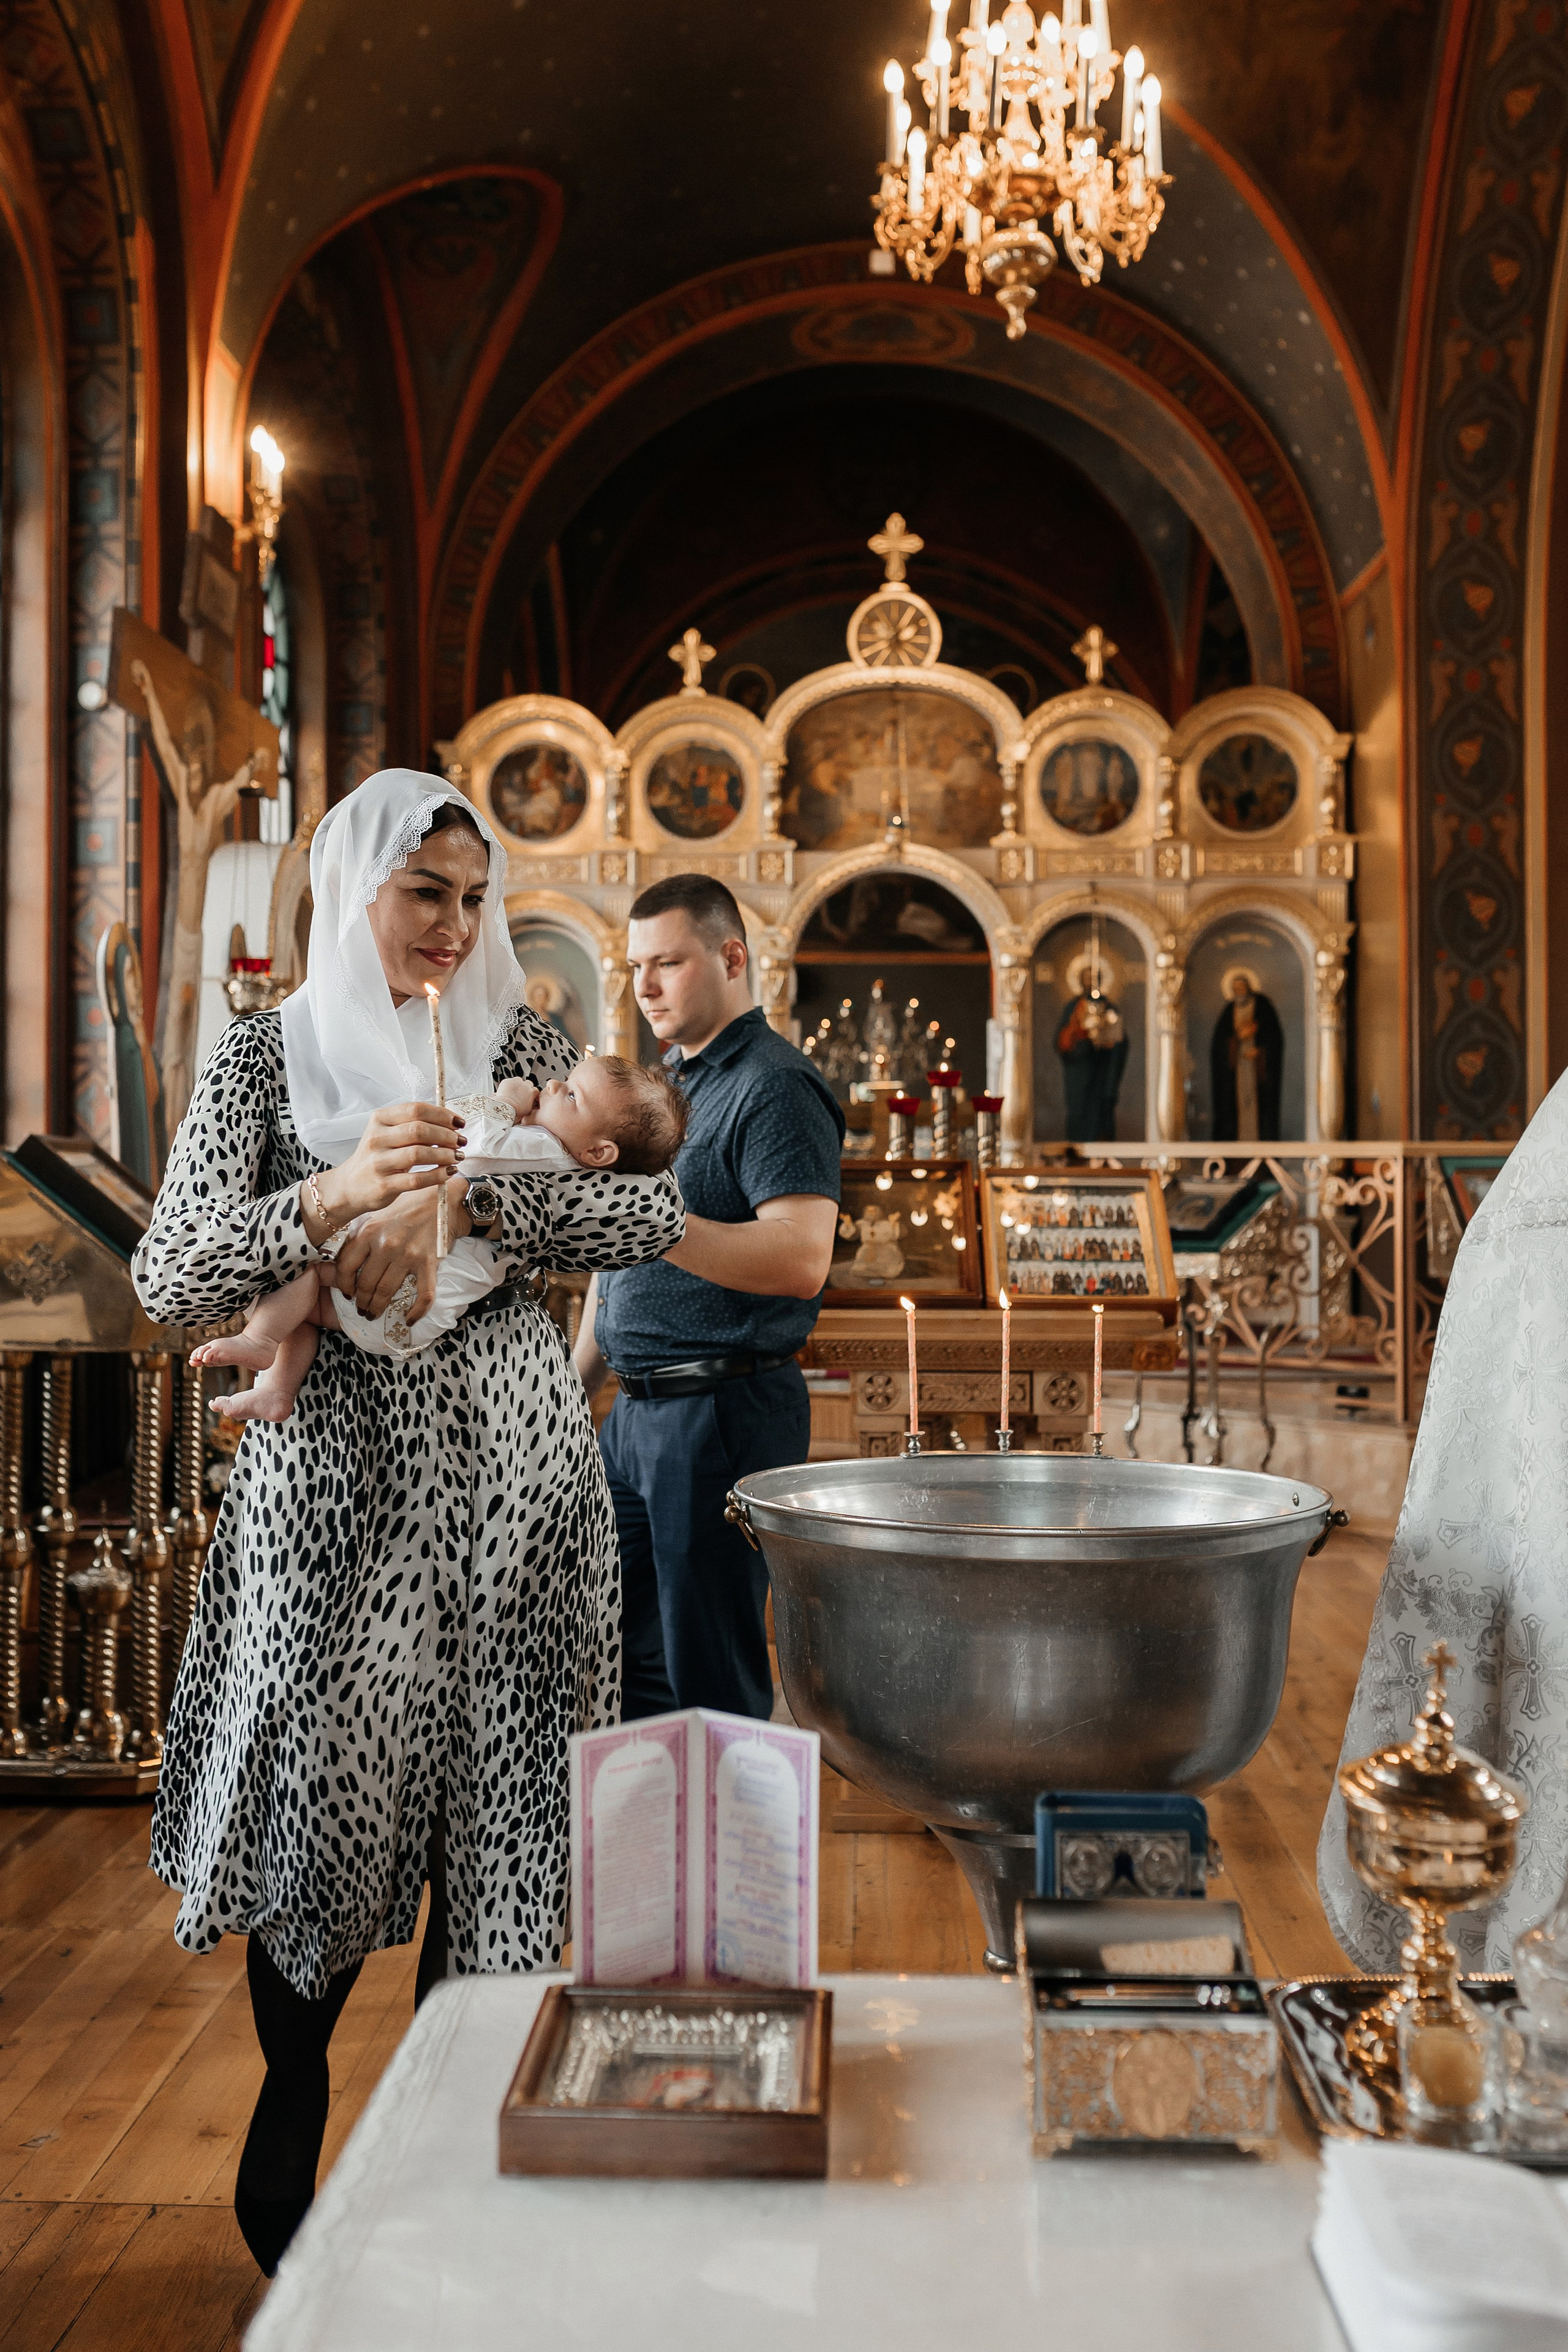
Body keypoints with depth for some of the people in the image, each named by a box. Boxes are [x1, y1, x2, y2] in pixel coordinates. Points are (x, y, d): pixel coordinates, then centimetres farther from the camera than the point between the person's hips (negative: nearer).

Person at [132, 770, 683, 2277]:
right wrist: (340, 1193, -22)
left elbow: (654, 1213, -4)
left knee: (492, 1789, 5)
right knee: (325, 1779, 3)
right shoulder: (268, 1053, 3)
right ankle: (294, 2111, 29)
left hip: (506, 1457, 2)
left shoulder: (514, 1045, 8)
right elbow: (169, 1279, -8)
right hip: (337, 1463, -1)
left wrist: (462, 1200, -15)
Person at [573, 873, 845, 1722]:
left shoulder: (774, 1087, -11)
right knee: (614, 1653, 15)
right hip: (636, 1411, 9)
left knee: (709, 1679, 0)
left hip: (726, 1410, -9)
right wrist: (578, 1379, 21)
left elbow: (800, 1258, -25)